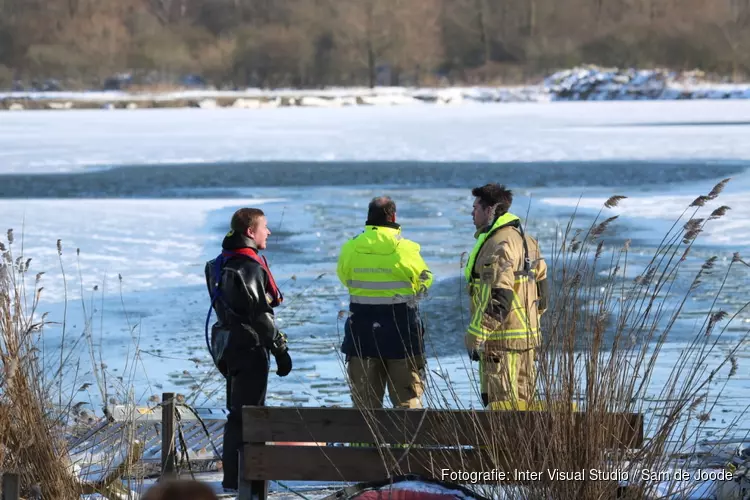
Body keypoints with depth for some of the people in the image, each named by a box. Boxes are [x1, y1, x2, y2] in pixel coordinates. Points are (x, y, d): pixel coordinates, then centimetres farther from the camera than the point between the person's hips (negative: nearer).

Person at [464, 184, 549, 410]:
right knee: (524, 400, 13)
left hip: (501, 340, -10)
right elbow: (542, 289, 19)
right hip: (527, 337, 10)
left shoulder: (498, 245, -16)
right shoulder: (524, 240, 16)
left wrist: (476, 336, -21)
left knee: (501, 402, -8)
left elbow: (498, 298, -23)